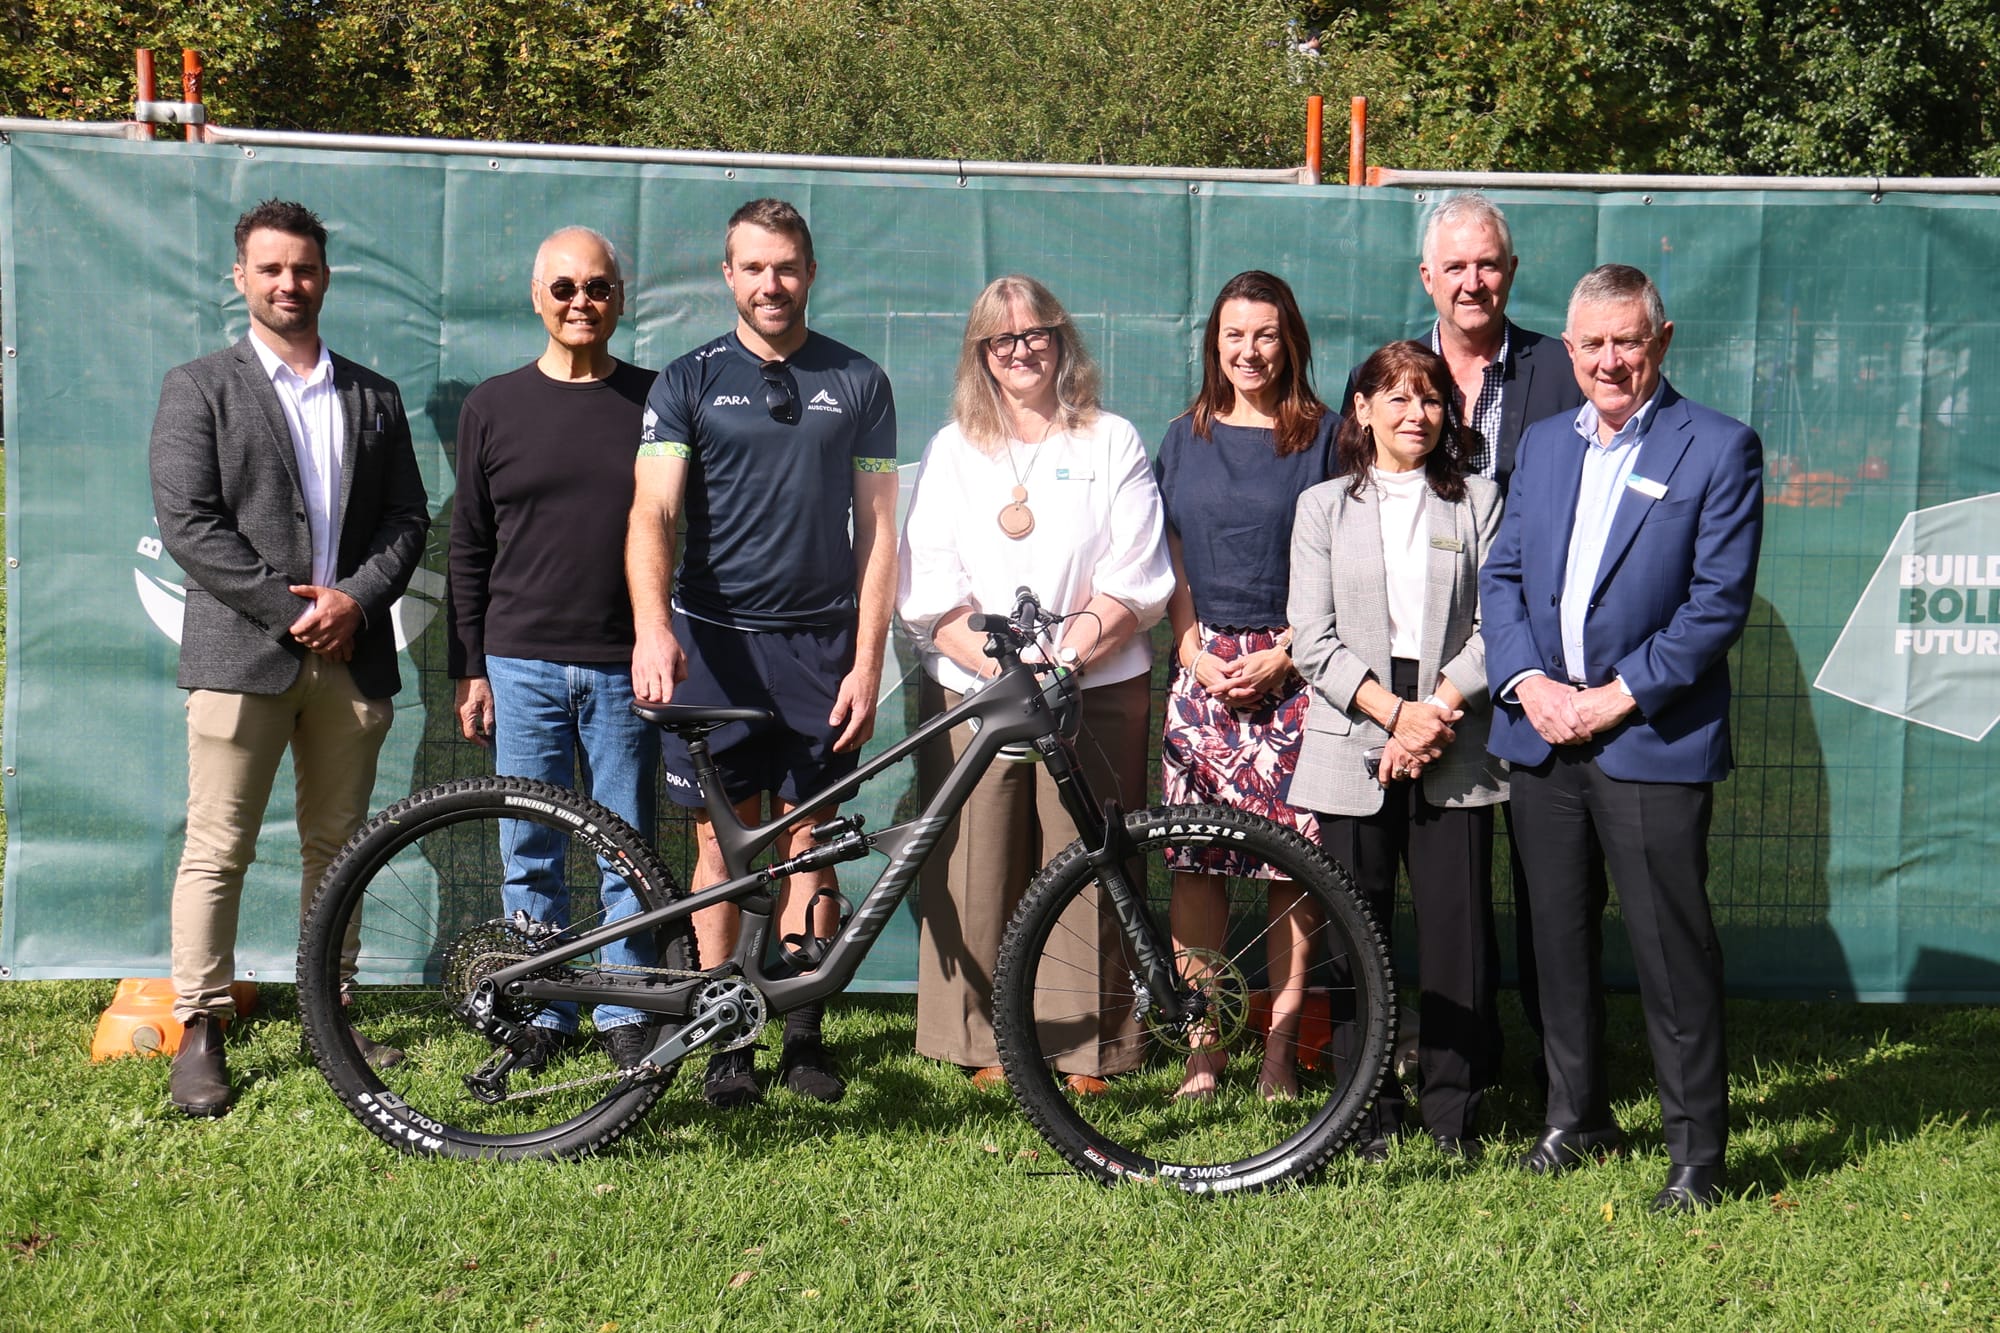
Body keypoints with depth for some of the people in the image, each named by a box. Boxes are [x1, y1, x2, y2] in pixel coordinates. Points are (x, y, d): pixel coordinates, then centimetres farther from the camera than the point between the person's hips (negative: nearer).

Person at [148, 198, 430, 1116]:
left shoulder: (373, 398, 15)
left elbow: (408, 517, 10)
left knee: (337, 846, 10)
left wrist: (354, 599, -7)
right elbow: (187, 523, -6)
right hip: (240, 655, -4)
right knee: (217, 851, -3)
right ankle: (200, 1034, 4)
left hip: (352, 654, 4)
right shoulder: (200, 388, 3)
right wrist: (289, 605, -12)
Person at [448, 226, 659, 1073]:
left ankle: (625, 1013, 17)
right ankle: (541, 1013, 18)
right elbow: (469, 549, 9)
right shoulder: (493, 407, 6)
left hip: (625, 666, -1)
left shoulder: (652, 402, 4)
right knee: (530, 854, 6)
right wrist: (469, 668, 5)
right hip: (522, 663, 1)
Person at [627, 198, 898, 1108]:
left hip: (819, 642, 1)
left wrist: (868, 662, -3)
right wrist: (653, 626, -26)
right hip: (714, 641, 0)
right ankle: (725, 1041, 12)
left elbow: (876, 529, 5)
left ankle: (804, 1035, 15)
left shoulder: (858, 383, 7)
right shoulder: (689, 383, 4)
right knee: (723, 843, 3)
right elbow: (653, 513, -9)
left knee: (807, 840, 5)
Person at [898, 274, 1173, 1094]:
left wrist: (1062, 656, -12)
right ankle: (985, 1045, 7)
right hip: (972, 692, 2)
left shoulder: (1112, 443, 11)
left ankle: (1088, 1050, 4)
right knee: (978, 872, -2)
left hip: (1093, 690, -1)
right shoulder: (953, 450, 16)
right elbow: (929, 590, 7)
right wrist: (996, 661, -9)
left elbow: (1135, 581, 2)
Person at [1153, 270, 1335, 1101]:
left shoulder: (1322, 435, 4)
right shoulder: (1185, 439, 13)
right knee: (1194, 854, 0)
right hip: (1202, 666, 3)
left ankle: (1281, 1046, 6)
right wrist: (1199, 654, -2)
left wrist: (1280, 654, -9)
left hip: (1294, 668, -2)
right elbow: (1171, 564, 11)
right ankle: (1202, 1042, 7)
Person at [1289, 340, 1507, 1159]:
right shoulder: (1323, 507, 10)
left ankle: (1454, 1111, 10)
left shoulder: (1478, 503, 11)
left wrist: (1438, 710, -11)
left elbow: (1495, 627, 2)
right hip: (1353, 749, 0)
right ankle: (1369, 1111, 13)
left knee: (1458, 932, -2)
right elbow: (1314, 640, 1)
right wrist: (1397, 712, -10)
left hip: (1455, 754, 0)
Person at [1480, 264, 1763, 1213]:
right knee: (1559, 937, 13)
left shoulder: (1718, 448, -3)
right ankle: (1576, 1115, 28)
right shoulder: (1542, 444, 14)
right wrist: (1527, 683, -5)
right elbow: (1502, 574, 11)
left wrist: (1621, 695, -14)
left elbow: (1720, 601, -9)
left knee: (1673, 952, -2)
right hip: (1540, 734, 5)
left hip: (1653, 740, -5)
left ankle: (1697, 1151, 8)